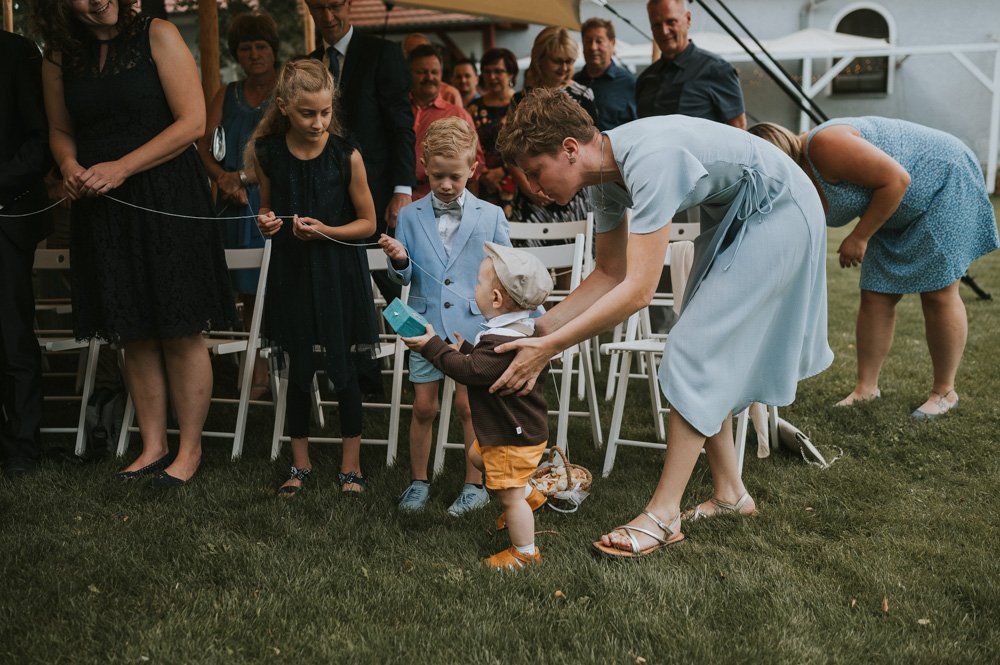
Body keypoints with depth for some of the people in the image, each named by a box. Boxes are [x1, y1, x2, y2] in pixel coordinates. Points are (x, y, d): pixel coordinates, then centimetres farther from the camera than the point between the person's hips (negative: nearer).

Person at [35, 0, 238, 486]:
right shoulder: (59, 56, 9)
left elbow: (193, 122, -10)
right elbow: (60, 131, 20)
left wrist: (120, 167, -14)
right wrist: (70, 165, -4)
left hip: (169, 201, -4)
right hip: (101, 209, 5)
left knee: (181, 332, -1)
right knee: (134, 335, 9)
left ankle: (190, 449, 11)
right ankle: (153, 445, 20)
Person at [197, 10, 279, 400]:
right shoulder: (226, 97, 16)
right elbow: (203, 146, 7)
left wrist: (243, 176, -12)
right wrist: (224, 178, -12)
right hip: (237, 206, 4)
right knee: (250, 292, 5)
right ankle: (258, 374, 10)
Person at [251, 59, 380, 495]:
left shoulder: (347, 156, -11)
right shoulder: (267, 153, -3)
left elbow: (367, 222, -4)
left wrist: (325, 230, -19)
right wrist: (267, 223, -9)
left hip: (339, 271, -2)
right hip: (291, 271, 2)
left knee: (343, 369, 4)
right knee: (298, 370, 10)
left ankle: (351, 463, 21)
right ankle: (300, 463, 26)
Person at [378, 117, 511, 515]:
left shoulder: (490, 216, 2)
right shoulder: (410, 216, 4)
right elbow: (405, 278, 4)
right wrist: (399, 261, -17)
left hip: (473, 326, -1)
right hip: (426, 325, 1)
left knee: (467, 404, 2)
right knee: (424, 406, 7)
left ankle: (475, 485, 17)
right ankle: (418, 482, 24)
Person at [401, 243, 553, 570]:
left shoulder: (502, 341, -33)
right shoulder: (521, 328, 2)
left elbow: (469, 371, -30)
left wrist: (433, 346, -22)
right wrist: (464, 349, 11)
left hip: (515, 437, -11)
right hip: (518, 429, 11)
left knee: (510, 495, 4)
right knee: (478, 456, 32)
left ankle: (525, 552, 21)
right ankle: (529, 495, 43)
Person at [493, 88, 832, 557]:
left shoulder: (648, 161, -34)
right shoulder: (604, 175, -6)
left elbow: (639, 290, -37)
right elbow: (609, 273, 3)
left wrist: (549, 348, -35)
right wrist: (541, 327, -7)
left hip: (779, 214, -9)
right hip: (733, 215, 9)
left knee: (696, 352, -12)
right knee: (708, 352, 10)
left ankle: (663, 516, -6)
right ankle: (730, 493, 22)